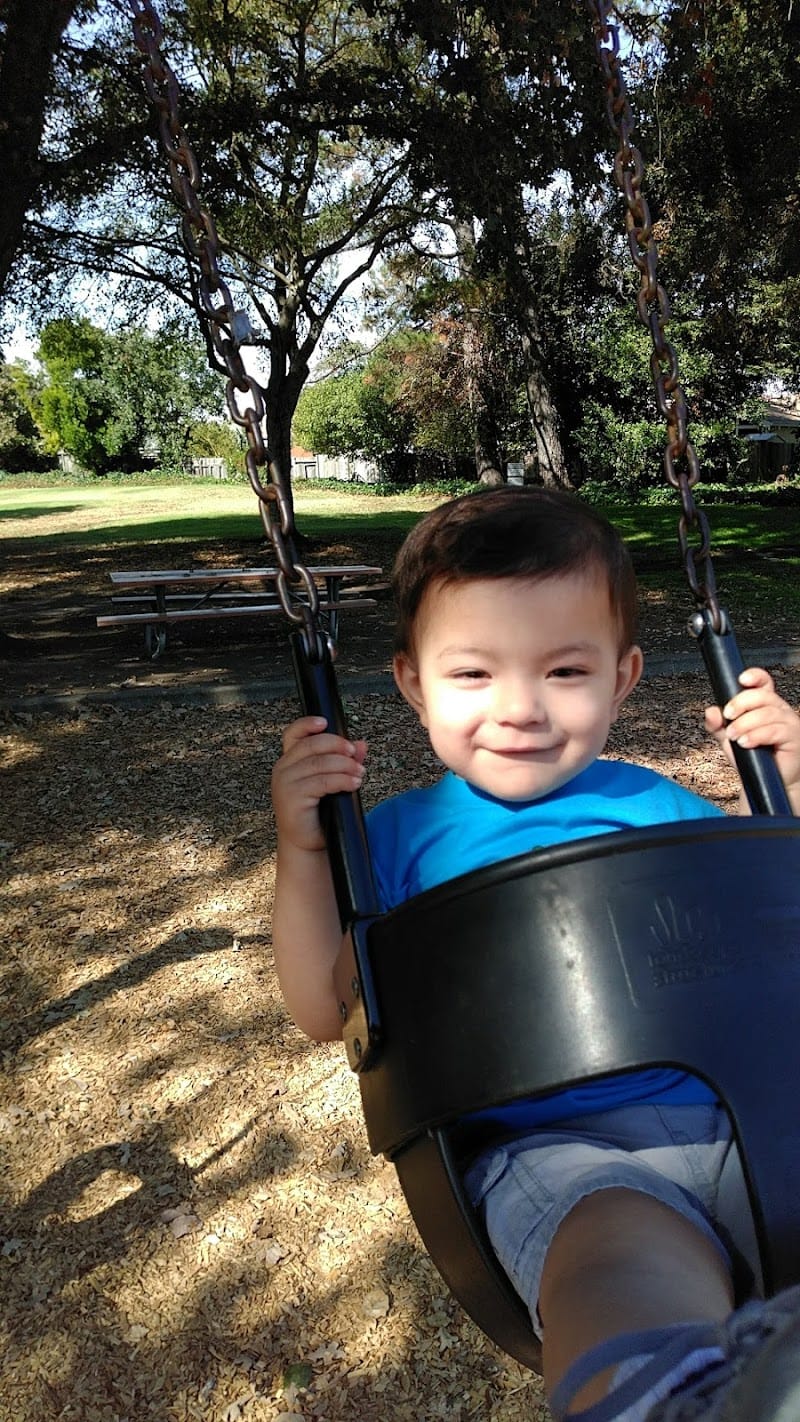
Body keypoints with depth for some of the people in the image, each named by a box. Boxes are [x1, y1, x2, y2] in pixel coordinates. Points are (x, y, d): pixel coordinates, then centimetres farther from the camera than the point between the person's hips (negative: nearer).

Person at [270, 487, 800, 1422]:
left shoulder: (655, 808, 15)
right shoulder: (403, 837, 9)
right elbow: (325, 1013, 8)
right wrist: (302, 848, -5)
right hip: (548, 1147, -3)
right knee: (623, 1253, -38)